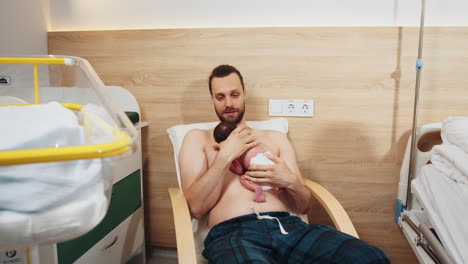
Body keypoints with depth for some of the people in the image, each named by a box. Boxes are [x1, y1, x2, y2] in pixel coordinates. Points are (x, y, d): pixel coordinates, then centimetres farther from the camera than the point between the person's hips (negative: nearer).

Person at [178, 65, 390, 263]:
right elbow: (196, 207, 3)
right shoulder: (198, 138, 17)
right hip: (232, 232, -3)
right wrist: (225, 156, -5)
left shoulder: (275, 138, 24)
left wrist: (290, 181, -2)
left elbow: (303, 206, 20)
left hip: (287, 226, 4)